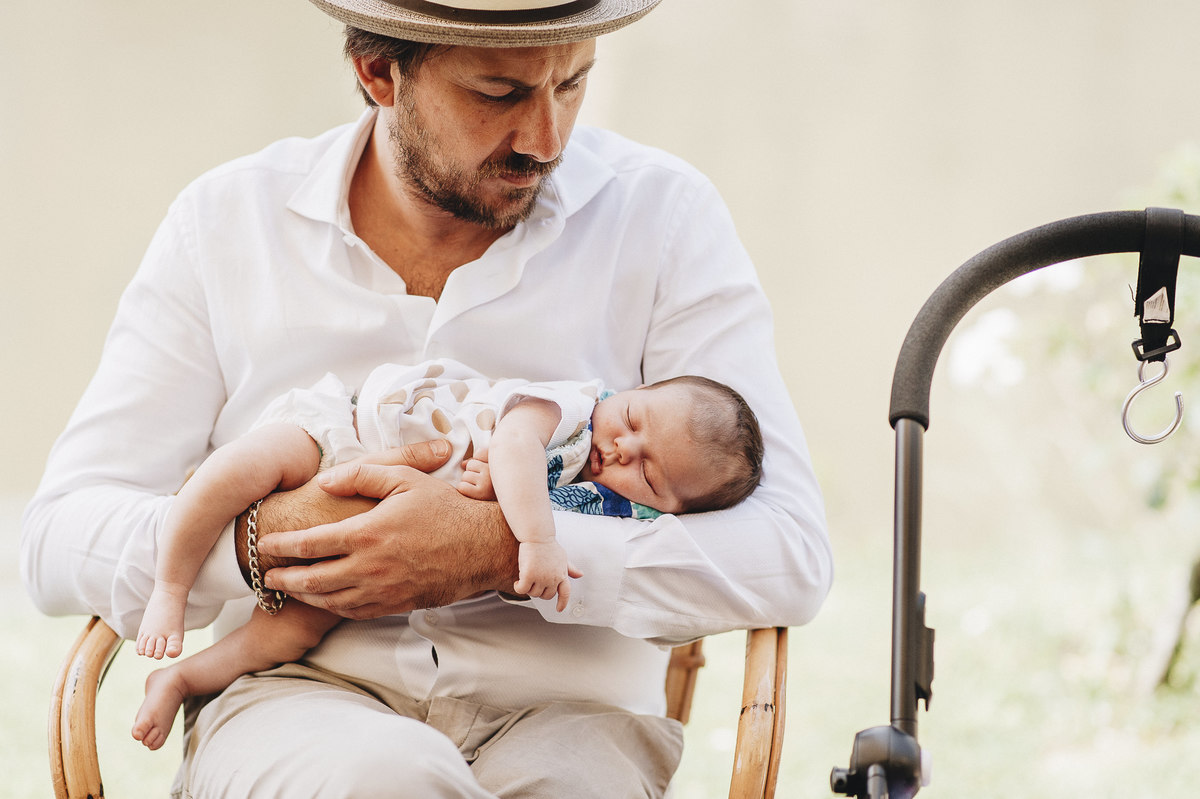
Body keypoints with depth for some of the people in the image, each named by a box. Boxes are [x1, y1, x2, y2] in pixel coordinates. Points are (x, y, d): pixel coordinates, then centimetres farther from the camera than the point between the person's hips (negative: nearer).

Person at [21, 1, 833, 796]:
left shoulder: (664, 216, 4)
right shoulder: (226, 223, 7)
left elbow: (790, 555, -6)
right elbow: (61, 540, 4)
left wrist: (503, 551, -19)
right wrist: (268, 535, -17)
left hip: (562, 709, 0)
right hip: (297, 699, 0)